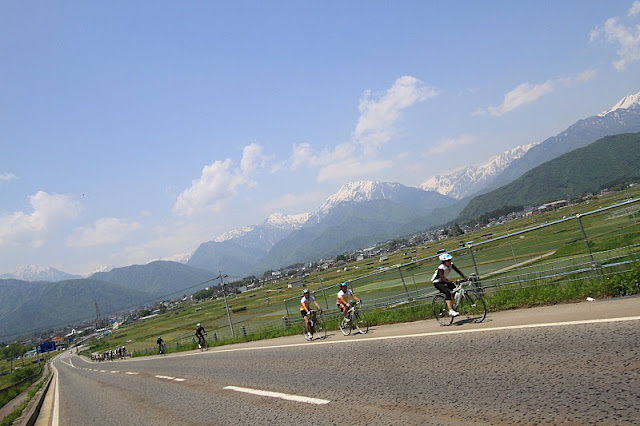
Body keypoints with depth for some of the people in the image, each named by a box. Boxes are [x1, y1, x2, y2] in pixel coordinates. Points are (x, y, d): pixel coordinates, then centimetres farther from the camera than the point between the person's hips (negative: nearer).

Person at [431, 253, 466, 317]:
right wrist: (451, 282, -52)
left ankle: (452, 306, 8)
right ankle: (451, 311, -25)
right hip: (437, 282, -8)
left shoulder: (450, 264, -10)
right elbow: (442, 278, -40)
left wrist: (464, 277, -22)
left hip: (443, 280, 8)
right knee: (448, 293, -25)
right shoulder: (441, 267, -30)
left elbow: (458, 271, -9)